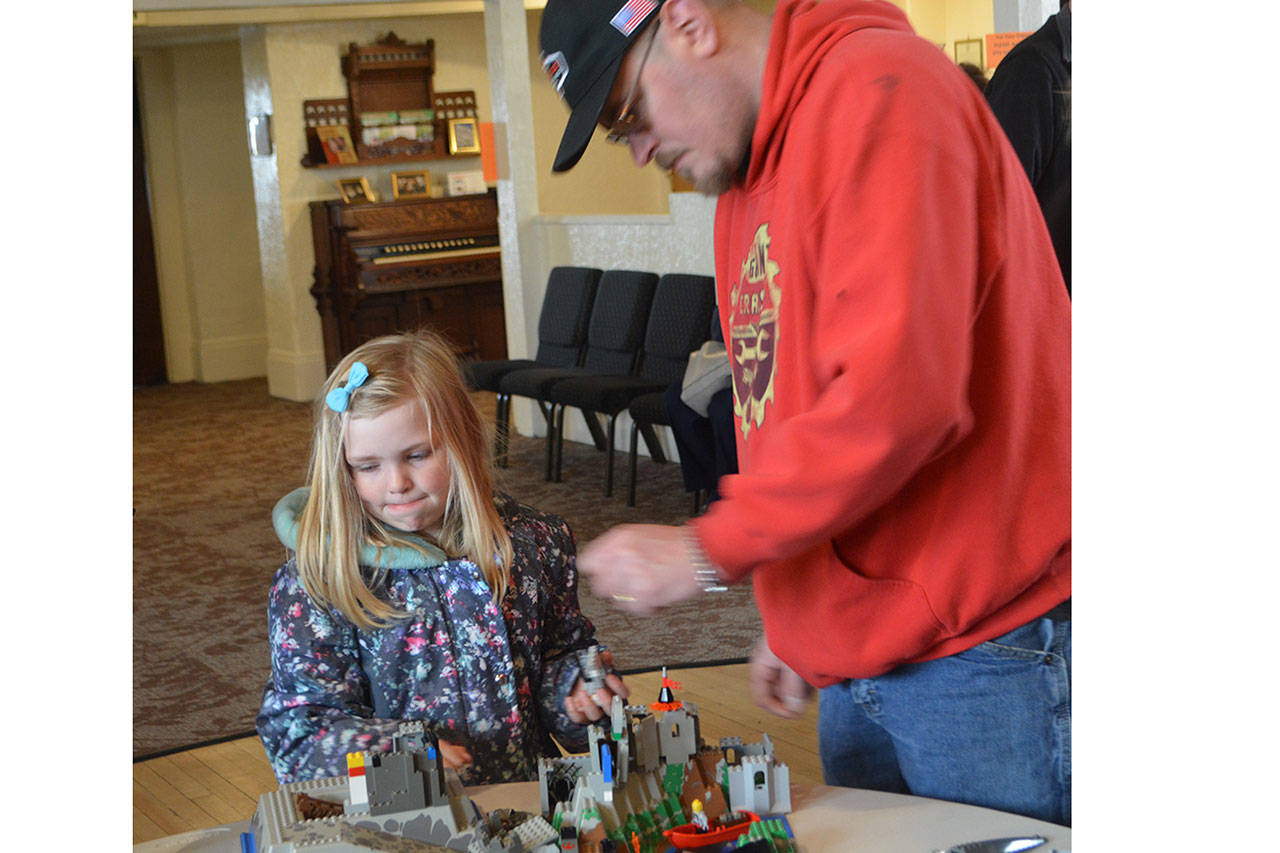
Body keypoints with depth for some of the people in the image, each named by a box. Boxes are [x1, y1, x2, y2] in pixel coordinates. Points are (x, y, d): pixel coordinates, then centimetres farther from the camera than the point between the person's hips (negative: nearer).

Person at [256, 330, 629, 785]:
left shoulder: (536, 543, 6)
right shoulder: (314, 582, -5)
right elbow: (296, 725, -7)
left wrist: (574, 687, -2)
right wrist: (392, 754, -23)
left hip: (529, 795, 3)